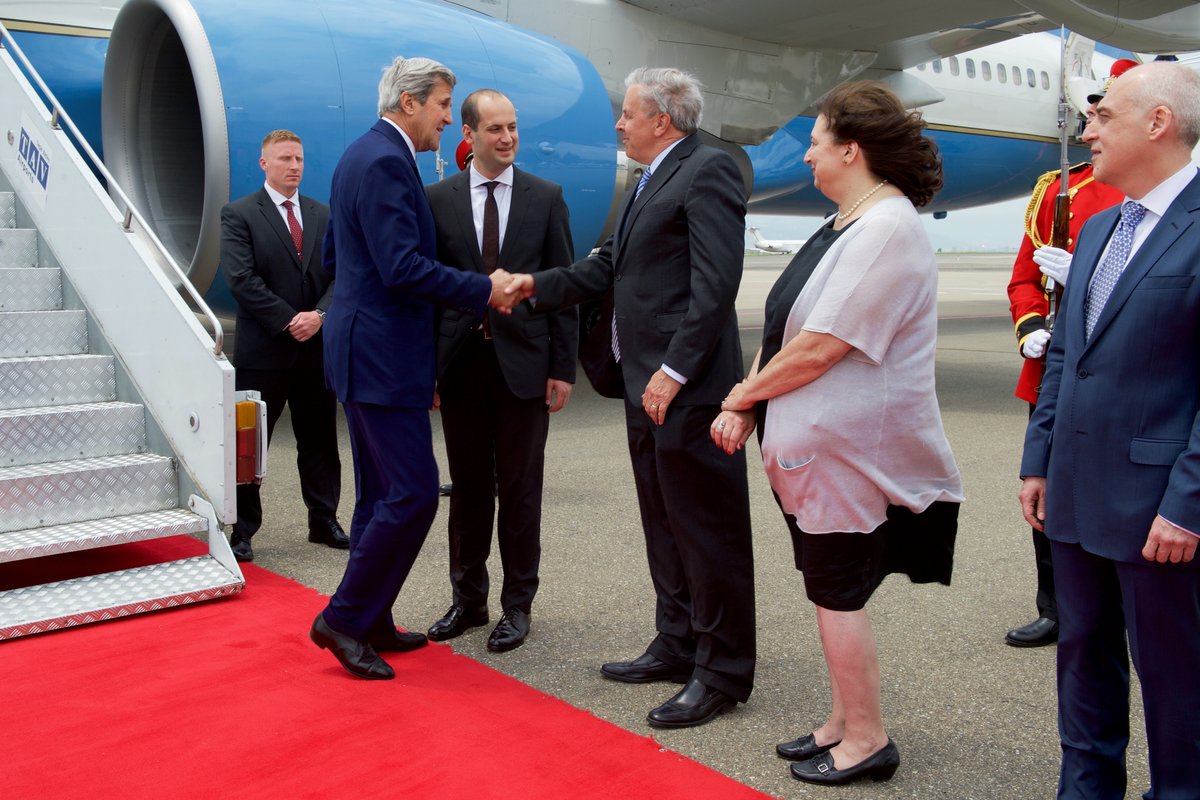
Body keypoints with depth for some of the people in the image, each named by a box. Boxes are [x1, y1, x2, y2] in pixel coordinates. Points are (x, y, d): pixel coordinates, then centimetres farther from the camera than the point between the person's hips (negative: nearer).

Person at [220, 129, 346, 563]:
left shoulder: (323, 215, 12)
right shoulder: (239, 215, -1)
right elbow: (241, 279, -11)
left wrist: (319, 314, -11)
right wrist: (289, 321, -15)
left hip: (317, 346, 4)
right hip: (264, 349, -4)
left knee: (320, 441, 11)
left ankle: (324, 522, 22)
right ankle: (242, 531, 12)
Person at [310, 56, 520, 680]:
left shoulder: (363, 155, 17)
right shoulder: (385, 161, -15)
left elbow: (332, 258, 24)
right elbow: (405, 269, -23)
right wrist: (484, 290, -15)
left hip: (364, 348, 11)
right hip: (382, 354, -11)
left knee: (382, 496, 15)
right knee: (413, 494, -7)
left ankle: (371, 623, 23)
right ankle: (344, 618, 3)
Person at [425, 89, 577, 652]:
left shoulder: (546, 197, 3)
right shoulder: (438, 199, 4)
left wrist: (563, 367, -3)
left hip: (523, 362, -1)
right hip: (460, 360, 1)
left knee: (520, 489, 5)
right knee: (467, 488, 10)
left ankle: (517, 605, 18)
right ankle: (468, 600, 24)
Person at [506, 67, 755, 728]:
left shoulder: (707, 171, -10)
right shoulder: (651, 183, 20)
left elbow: (715, 281, -20)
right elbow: (610, 266, 22)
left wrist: (676, 370, -23)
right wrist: (537, 285, 13)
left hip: (687, 385, -10)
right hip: (645, 383, 10)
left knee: (707, 529, -1)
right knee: (664, 524, 17)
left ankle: (722, 672, 10)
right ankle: (678, 646, 30)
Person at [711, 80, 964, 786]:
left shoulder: (888, 230, -19)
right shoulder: (847, 224, 12)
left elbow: (819, 348, -24)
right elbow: (785, 329, 11)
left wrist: (744, 393, -10)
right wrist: (746, 406, 2)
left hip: (848, 449, -9)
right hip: (817, 444, 9)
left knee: (838, 591, 2)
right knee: (833, 587, 17)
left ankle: (867, 741, 19)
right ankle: (847, 721, 31)